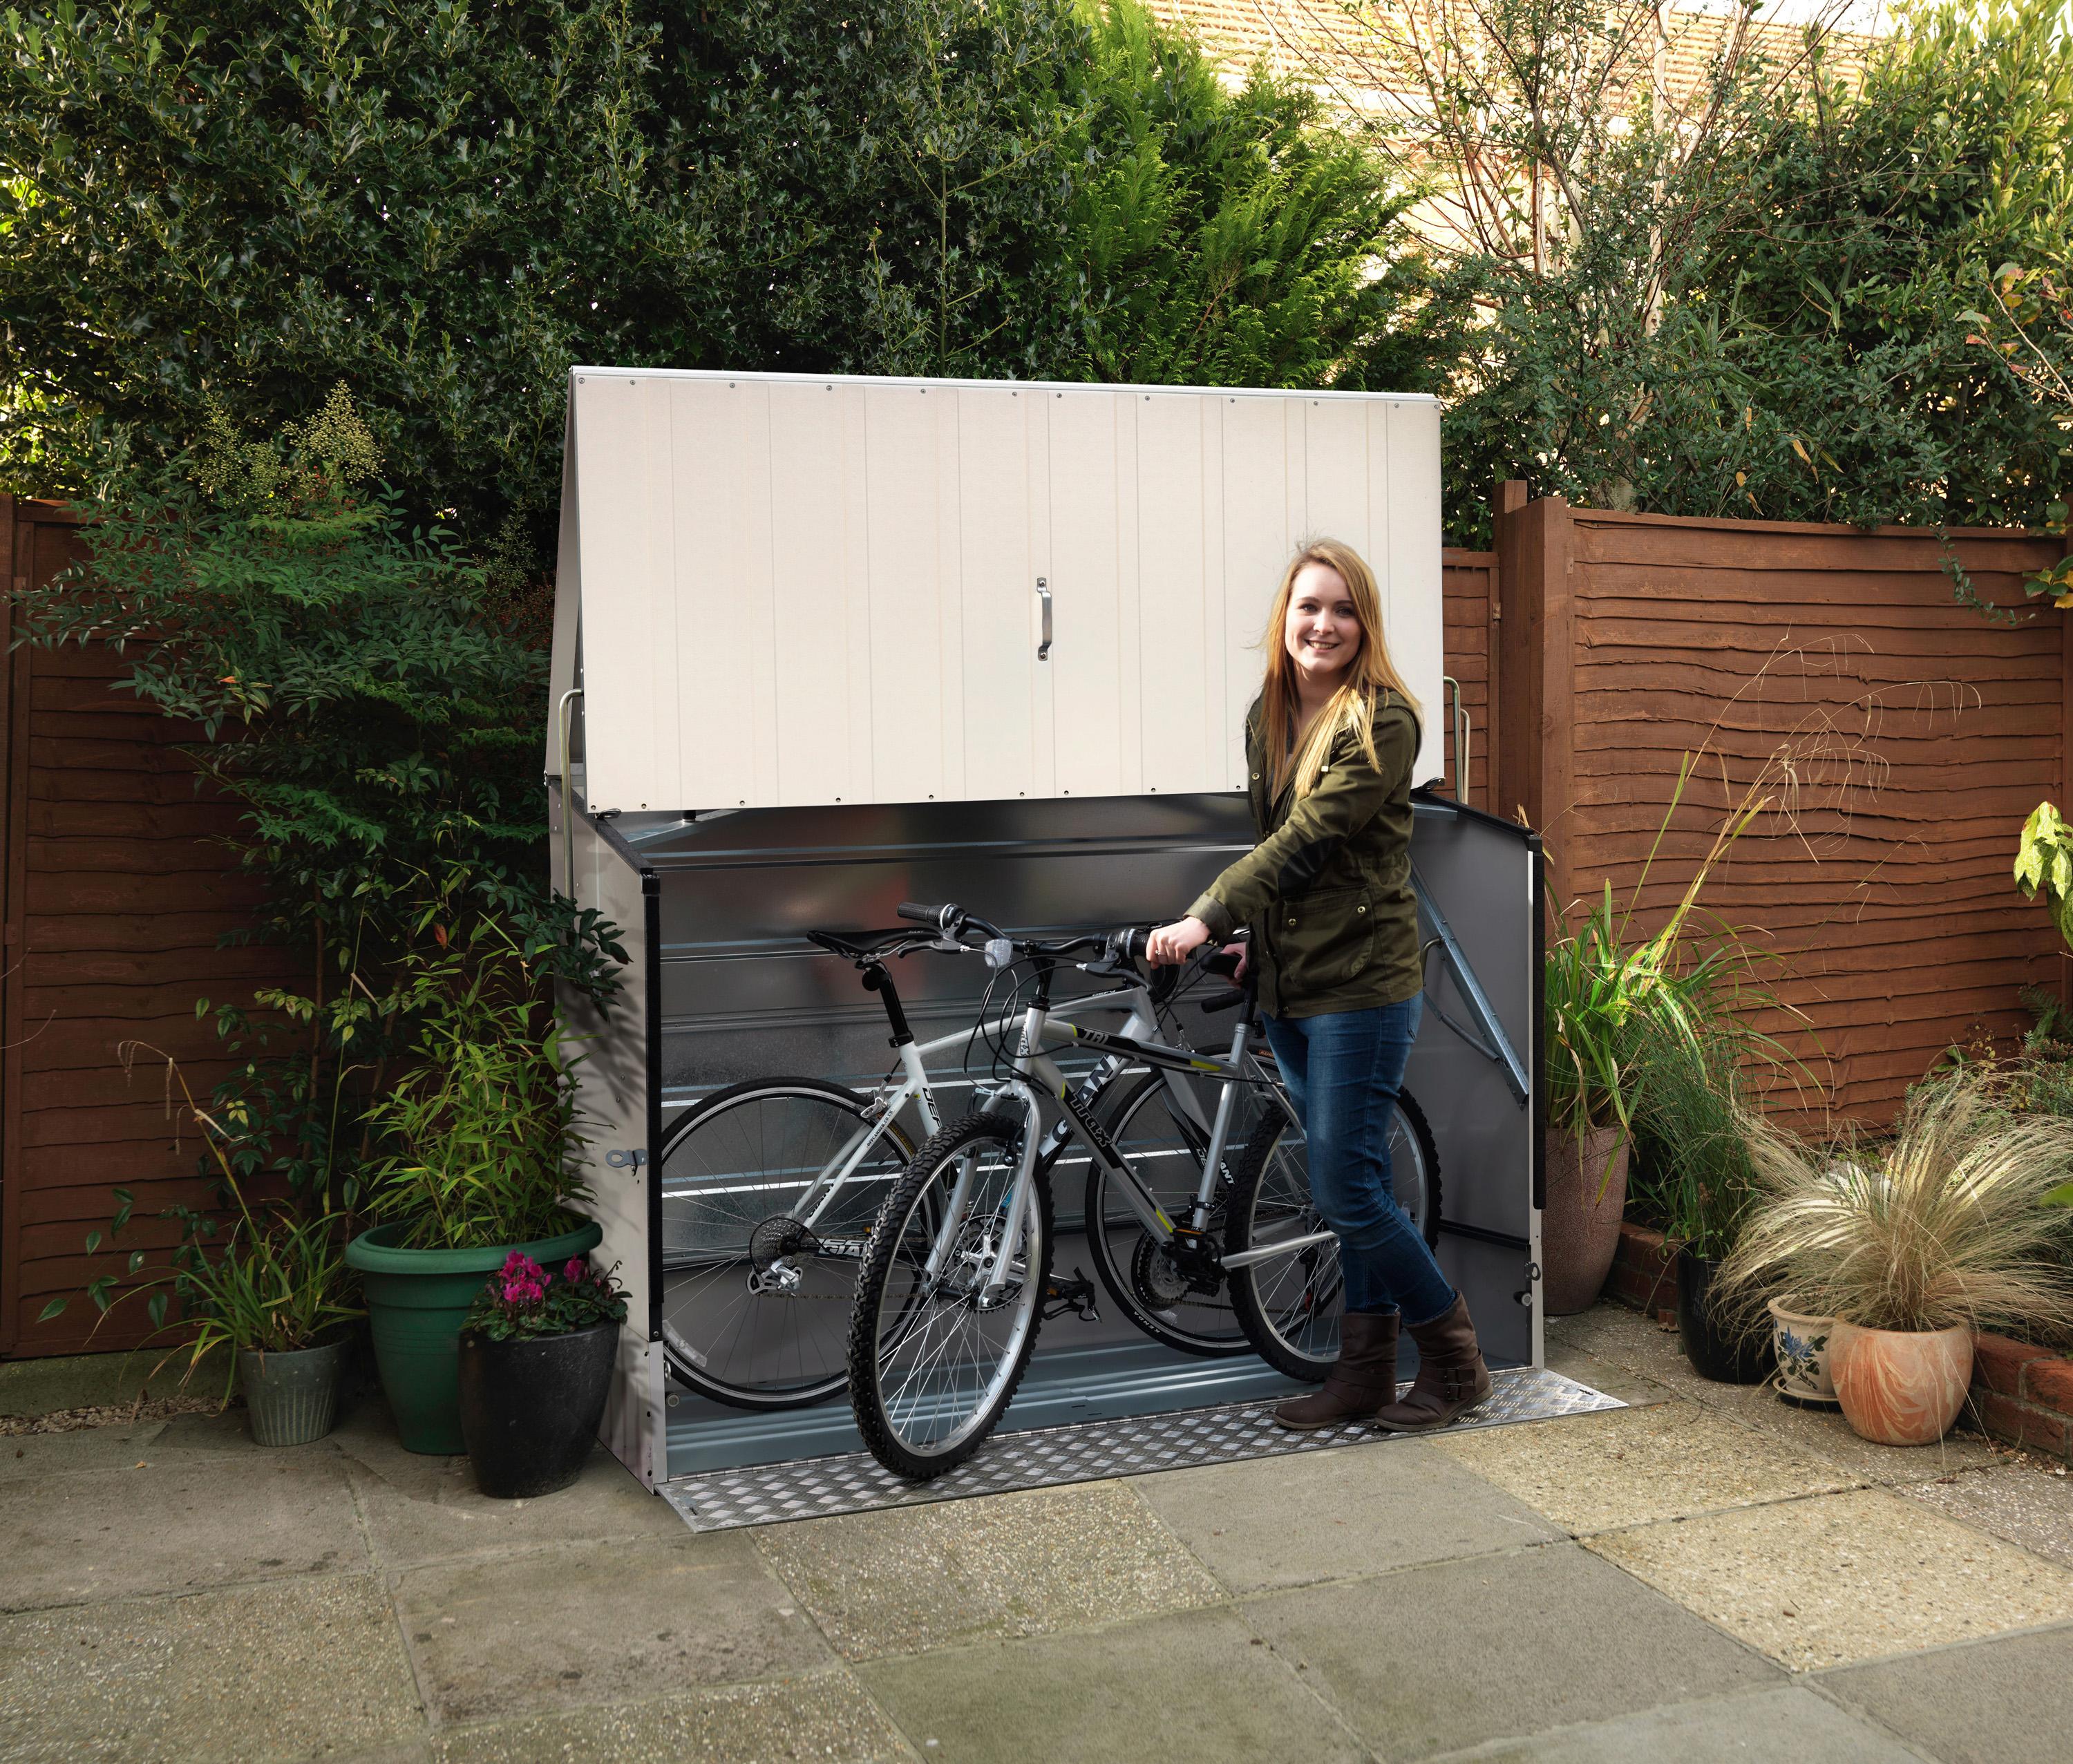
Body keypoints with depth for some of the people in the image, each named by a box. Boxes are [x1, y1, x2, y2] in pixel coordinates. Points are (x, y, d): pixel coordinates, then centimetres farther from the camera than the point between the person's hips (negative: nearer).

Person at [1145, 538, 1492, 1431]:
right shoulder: (1266, 718, 11)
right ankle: (1364, 1374, 23)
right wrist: (1256, 937, 13)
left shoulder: (1383, 720, -12)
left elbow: (1307, 840, -20)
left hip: (1361, 986, -7)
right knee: (1347, 1190, 13)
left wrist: (1205, 918, -24)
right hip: (1289, 986, 7)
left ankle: (1455, 1362, 12)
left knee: (1348, 1191, -6)